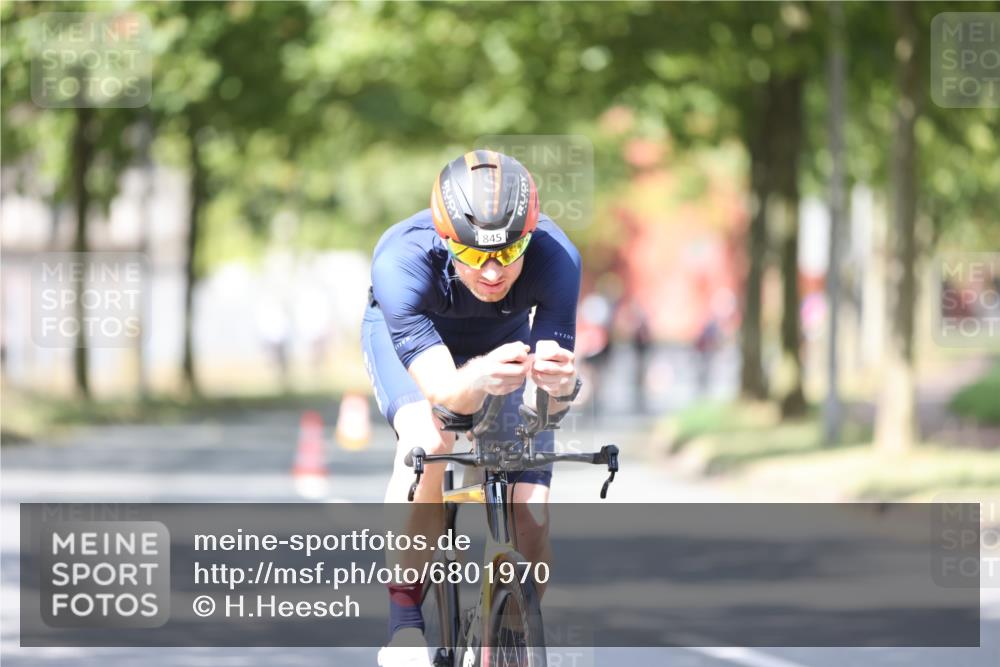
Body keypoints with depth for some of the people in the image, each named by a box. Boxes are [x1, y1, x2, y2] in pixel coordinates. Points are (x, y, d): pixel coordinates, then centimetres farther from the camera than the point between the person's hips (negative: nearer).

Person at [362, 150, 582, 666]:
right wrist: (479, 381, -68)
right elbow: (446, 391, -45)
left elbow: (551, 403, -37)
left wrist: (561, 386, -61)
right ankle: (404, 619, -20)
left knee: (531, 521, -11)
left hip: (505, 342, 2)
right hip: (408, 336, -2)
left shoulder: (555, 259, -37)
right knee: (427, 442, -33)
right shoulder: (402, 261, -40)